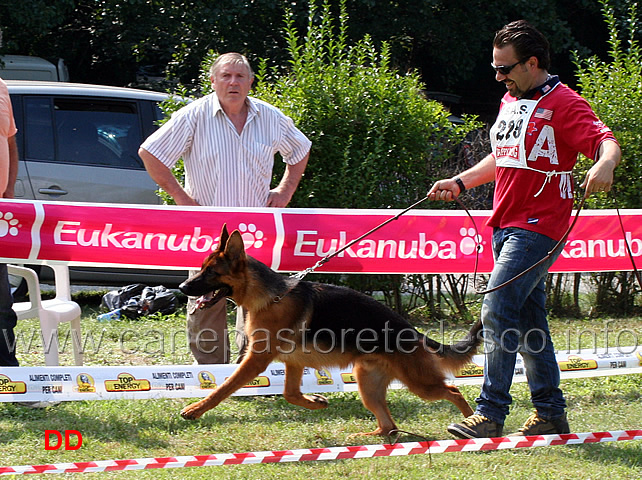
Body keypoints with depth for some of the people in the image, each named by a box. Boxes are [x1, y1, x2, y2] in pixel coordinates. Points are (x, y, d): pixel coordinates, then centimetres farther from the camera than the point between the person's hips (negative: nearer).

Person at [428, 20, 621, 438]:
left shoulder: (563, 103, -10)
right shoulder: (511, 102, 18)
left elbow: (606, 141, -22)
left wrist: (605, 164, -43)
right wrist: (460, 183, 28)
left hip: (538, 227, -9)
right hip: (506, 225, 9)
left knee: (498, 312, -16)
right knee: (528, 320, 10)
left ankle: (491, 413, -16)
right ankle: (550, 413, 17)